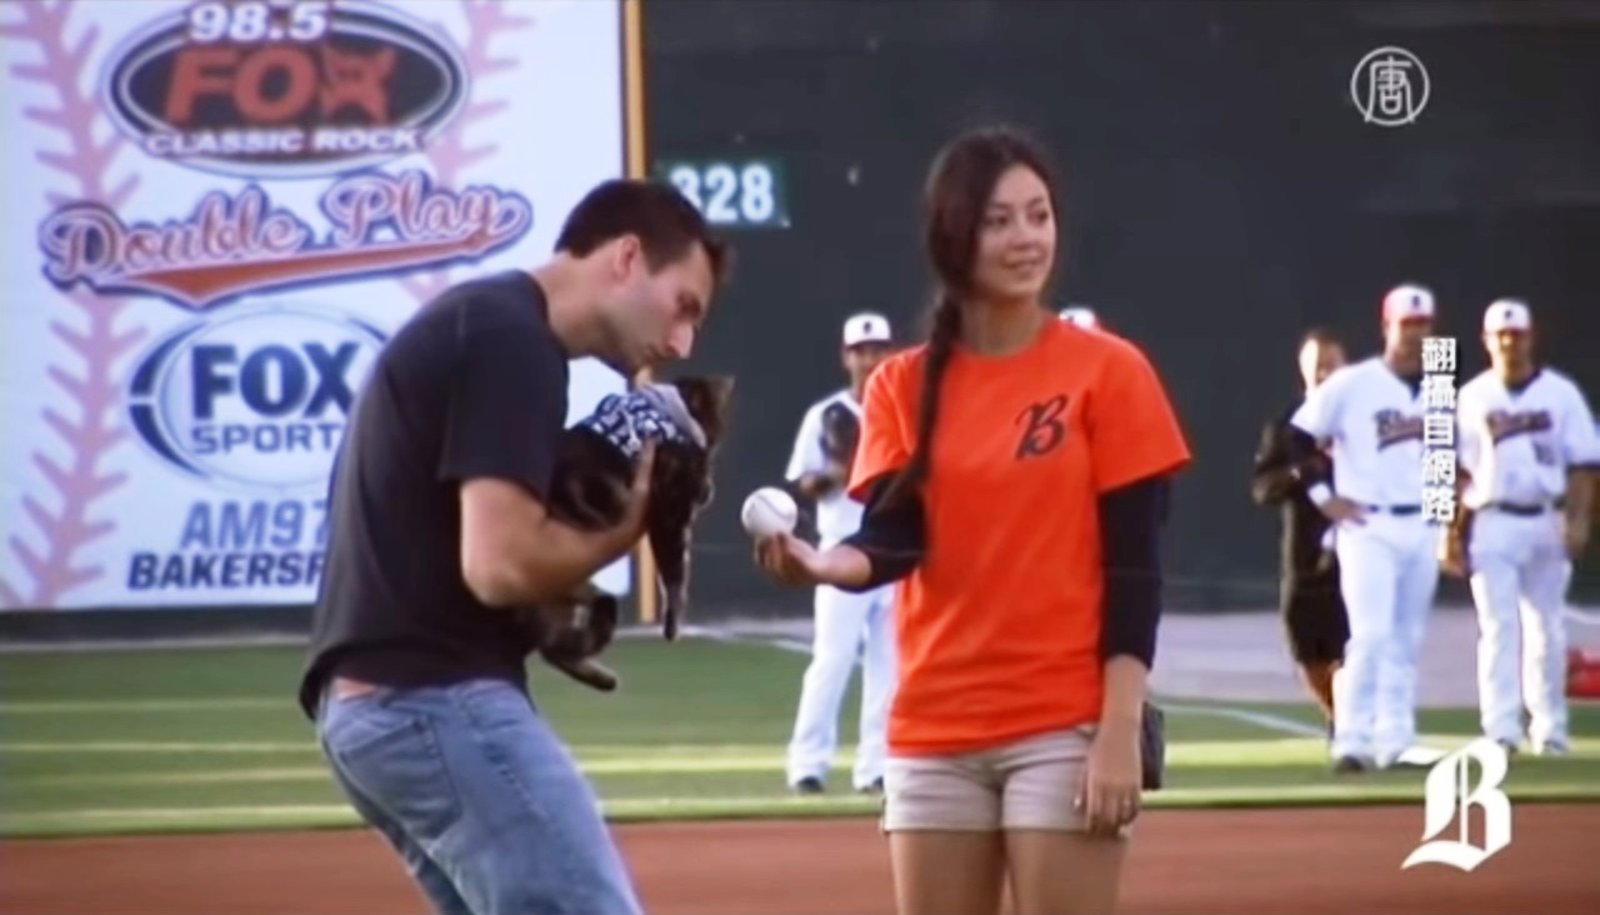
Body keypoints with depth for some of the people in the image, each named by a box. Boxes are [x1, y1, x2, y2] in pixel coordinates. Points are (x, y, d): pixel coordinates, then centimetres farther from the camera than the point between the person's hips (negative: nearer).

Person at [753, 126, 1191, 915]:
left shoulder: (1108, 371, -2)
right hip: (934, 733, 4)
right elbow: (892, 542, -4)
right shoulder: (903, 384, 8)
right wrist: (819, 565, -27)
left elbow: (1134, 566, -6)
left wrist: (1120, 731, -14)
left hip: (1064, 728, -4)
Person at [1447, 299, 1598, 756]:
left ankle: (1550, 727, 15)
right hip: (1492, 525, 0)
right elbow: (1458, 471, 6)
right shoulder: (1472, 398, 6)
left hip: (1546, 524, 1)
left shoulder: (1560, 394, 3)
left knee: (1547, 628, 5)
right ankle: (1500, 730, -11)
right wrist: (1452, 533, 1)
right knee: (1498, 627, -7)